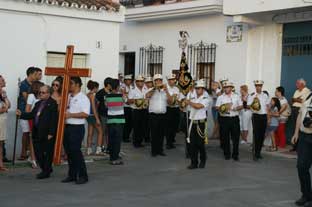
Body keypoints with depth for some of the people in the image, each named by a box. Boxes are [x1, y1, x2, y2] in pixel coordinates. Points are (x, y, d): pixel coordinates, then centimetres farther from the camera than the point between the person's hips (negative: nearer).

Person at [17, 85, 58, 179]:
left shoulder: (52, 104, -11)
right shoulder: (38, 104, 16)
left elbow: (54, 120, -16)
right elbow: (31, 114, 18)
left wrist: (51, 133, -19)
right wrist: (21, 114, 4)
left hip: (47, 133, -9)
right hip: (37, 133, 9)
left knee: (47, 153, 3)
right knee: (38, 152, 12)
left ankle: (46, 172, 14)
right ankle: (47, 169, 27)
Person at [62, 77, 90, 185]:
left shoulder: (83, 98, -8)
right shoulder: (68, 97, 13)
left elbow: (85, 114, -18)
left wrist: (71, 115, -18)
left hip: (77, 127, -7)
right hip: (67, 126, 8)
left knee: (76, 151, -8)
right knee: (69, 152, 11)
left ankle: (83, 176, 1)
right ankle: (72, 175, 21)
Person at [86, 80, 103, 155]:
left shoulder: (87, 95, 10)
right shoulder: (92, 95, -14)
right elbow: (93, 108, -17)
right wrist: (97, 119, -17)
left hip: (89, 116, 8)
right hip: (93, 115, -8)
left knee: (90, 134, 10)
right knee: (100, 132, 2)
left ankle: (89, 150, 12)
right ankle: (98, 150, -2)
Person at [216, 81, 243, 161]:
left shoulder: (236, 96, 10)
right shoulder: (220, 97, 7)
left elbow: (241, 106, 11)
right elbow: (217, 107, 3)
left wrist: (236, 108, -9)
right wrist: (222, 109, -16)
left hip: (234, 118, 1)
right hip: (224, 119, 0)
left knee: (236, 137, 1)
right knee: (225, 137, 3)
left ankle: (235, 155, 10)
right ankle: (227, 154, 15)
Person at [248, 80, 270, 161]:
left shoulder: (265, 95, 8)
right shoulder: (252, 95, -3)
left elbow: (267, 106, 14)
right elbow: (248, 106, -5)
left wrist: (268, 117, 10)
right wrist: (252, 106, -26)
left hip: (264, 116, 4)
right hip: (256, 116, -4)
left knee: (262, 135, 8)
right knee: (256, 135, -6)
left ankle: (259, 152, 20)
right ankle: (255, 154, -1)